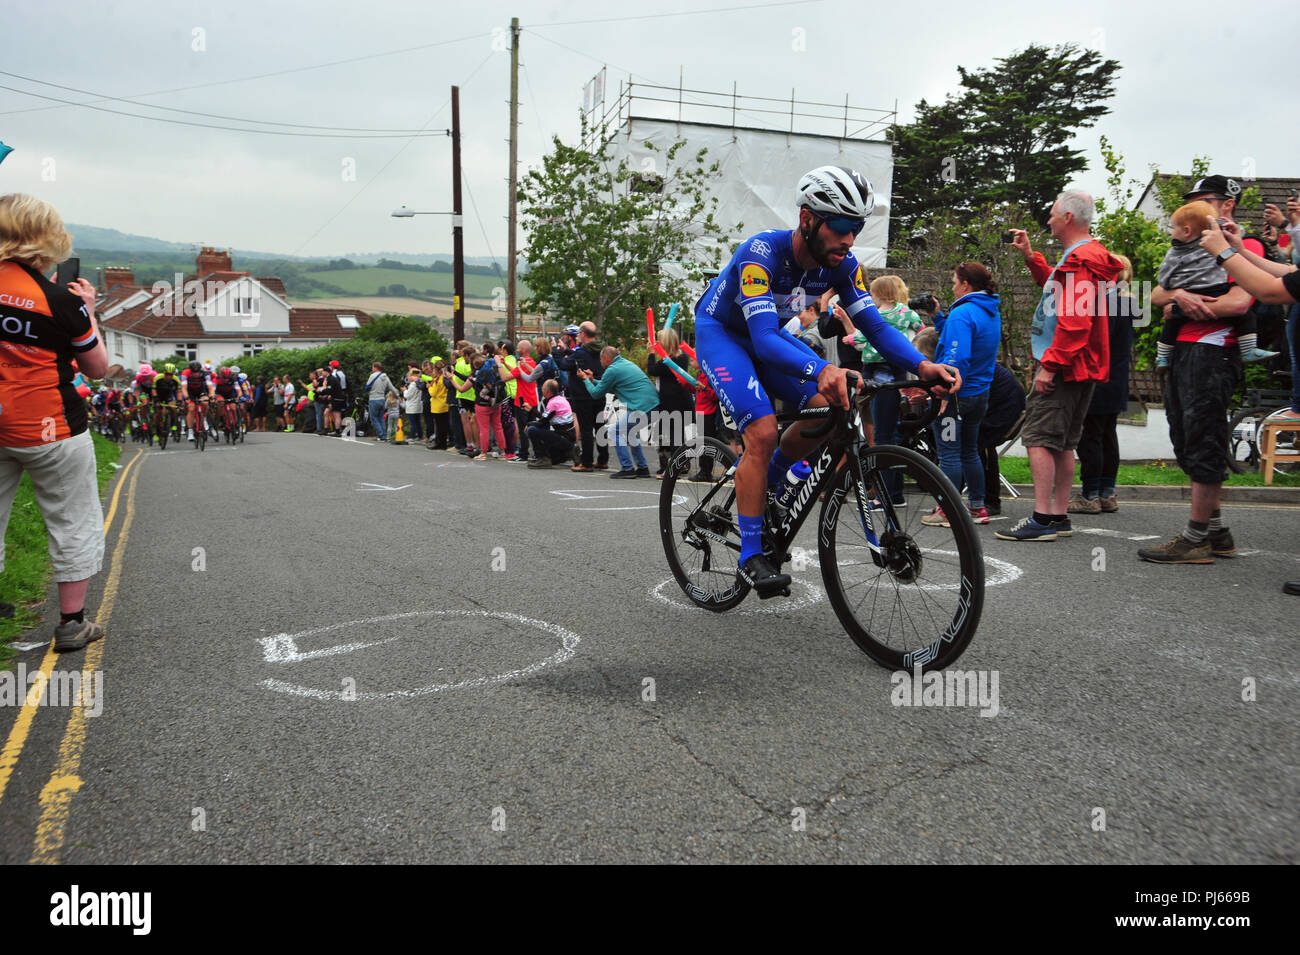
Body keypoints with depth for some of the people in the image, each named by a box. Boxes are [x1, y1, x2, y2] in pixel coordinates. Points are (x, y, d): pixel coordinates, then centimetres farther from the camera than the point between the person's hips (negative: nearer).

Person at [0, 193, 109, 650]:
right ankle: (71, 623, 14)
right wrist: (88, 311, 4)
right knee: (74, 522, 8)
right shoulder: (60, 301, -16)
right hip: (50, 431, -5)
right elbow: (97, 368, -5)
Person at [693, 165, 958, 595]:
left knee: (828, 407, -16)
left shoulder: (841, 264, -15)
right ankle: (751, 558, -16)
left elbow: (875, 325, -15)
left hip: (770, 334, 6)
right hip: (721, 332, -6)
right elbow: (763, 337, -44)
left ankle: (770, 479, 11)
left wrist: (922, 365, -34)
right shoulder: (762, 252, -34)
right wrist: (822, 370, -62)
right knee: (763, 430, -25)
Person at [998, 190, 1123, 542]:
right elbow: (1056, 288, 34)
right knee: (1062, 443, 12)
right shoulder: (1087, 255, 18)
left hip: (1064, 366, -11)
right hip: (1082, 368, 11)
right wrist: (1029, 255, 28)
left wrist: (1050, 365, -23)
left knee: (1038, 437, -11)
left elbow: (1075, 321, -24)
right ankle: (1059, 517, 17)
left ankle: (1041, 520, -13)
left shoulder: (1079, 260, -16)